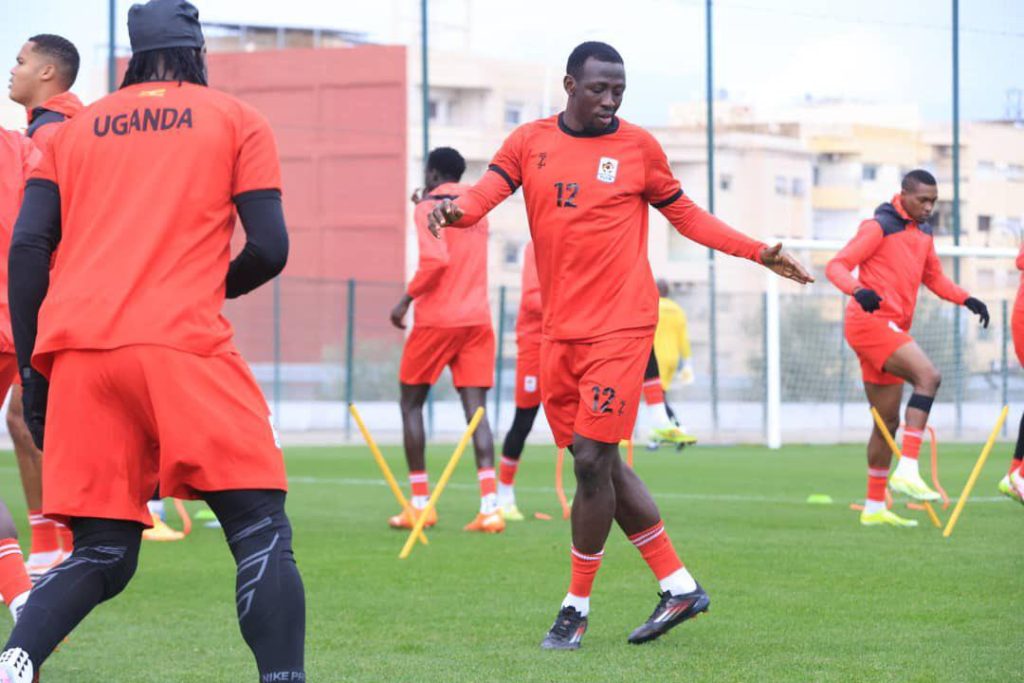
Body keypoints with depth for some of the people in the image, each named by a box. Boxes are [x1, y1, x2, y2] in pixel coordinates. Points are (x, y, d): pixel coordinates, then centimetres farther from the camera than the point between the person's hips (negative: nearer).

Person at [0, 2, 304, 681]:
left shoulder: (73, 129, 22)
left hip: (76, 346, 4)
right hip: (180, 344, -4)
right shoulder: (237, 119, 14)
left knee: (102, 553, 9)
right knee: (262, 534, -3)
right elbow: (270, 248, 6)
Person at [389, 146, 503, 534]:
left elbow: (435, 259, -20)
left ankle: (420, 503, 7)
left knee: (411, 403, 10)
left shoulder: (430, 208, -5)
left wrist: (407, 299, -11)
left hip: (437, 318, -5)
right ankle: (489, 508, -15)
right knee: (475, 408, -1)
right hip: (477, 319, 5)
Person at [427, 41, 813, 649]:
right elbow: (487, 192, -8)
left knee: (592, 459, -10)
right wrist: (456, 210, -31)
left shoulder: (638, 146, 2)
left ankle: (577, 608, 3)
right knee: (601, 463, 8)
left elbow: (685, 215, 13)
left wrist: (759, 253, 7)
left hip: (621, 326, -4)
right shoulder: (530, 142, 6)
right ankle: (680, 587, 20)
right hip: (561, 329, 4)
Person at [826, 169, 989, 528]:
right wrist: (859, 290, -35)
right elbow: (836, 266, -15)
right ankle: (908, 470, -32)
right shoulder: (879, 227, -9)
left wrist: (967, 300, 12)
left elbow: (934, 277, 29)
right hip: (871, 322, -9)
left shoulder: (923, 233, 16)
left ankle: (874, 508, 17)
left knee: (889, 421, 10)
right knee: (928, 376, -27)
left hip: (892, 330, 9)